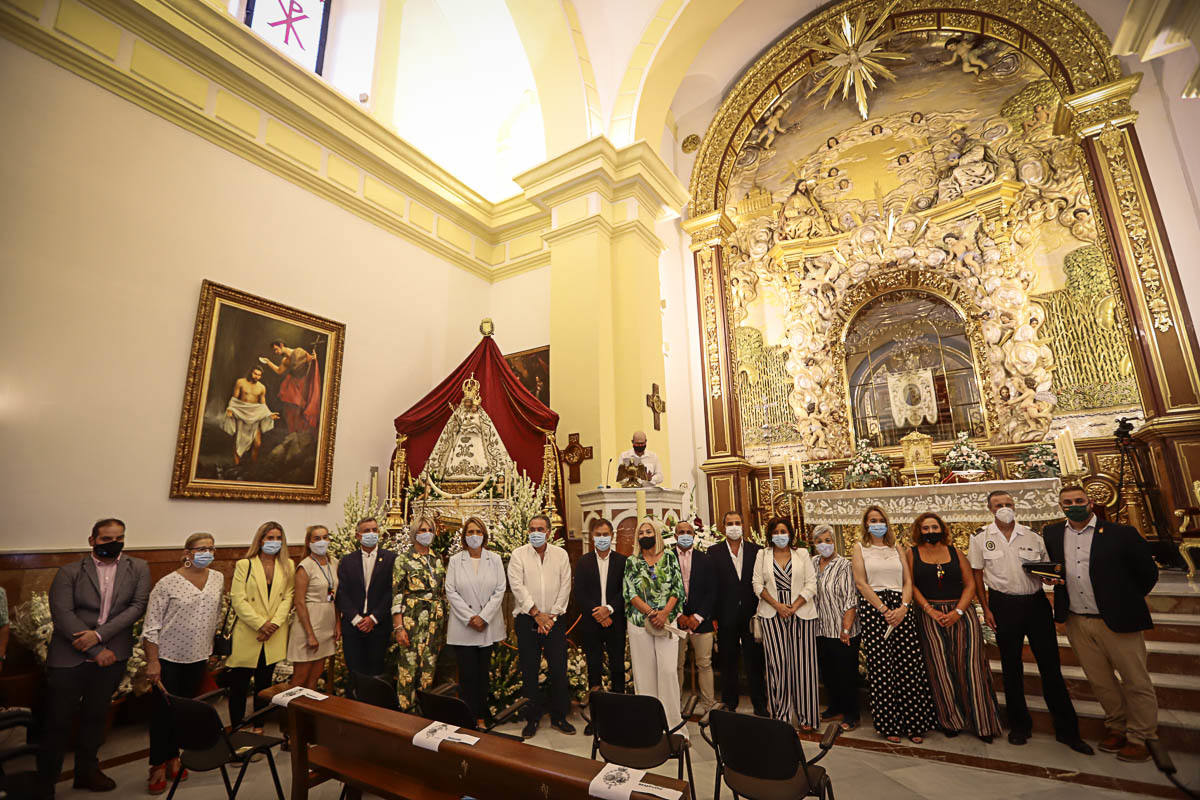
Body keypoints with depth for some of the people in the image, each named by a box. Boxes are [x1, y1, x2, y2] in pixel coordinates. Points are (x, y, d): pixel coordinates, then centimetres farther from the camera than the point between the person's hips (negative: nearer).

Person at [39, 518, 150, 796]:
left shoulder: (138, 568, 1)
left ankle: (86, 771, 35)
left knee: (95, 716, 17)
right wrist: (97, 651, -15)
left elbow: (138, 606, -6)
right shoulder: (69, 572, -5)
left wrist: (99, 635, -17)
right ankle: (44, 782, 29)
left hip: (112, 656, 2)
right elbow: (62, 615, -11)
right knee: (58, 721, 7)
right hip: (70, 657, -2)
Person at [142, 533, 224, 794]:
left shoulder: (218, 579, 1)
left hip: (199, 657, 4)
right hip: (169, 657, -4)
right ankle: (158, 765, 20)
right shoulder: (167, 584, -14)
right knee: (163, 710, 4)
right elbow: (151, 626, -11)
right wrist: (152, 662, -13)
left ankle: (173, 758, 30)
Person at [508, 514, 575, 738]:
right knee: (530, 671, 6)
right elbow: (517, 586, -9)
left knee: (559, 670, 5)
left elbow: (565, 587, 1)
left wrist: (552, 615, -7)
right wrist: (537, 614, -12)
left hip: (555, 619, 1)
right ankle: (532, 718, 21)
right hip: (527, 619, -1)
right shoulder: (518, 555, -1)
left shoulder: (561, 555, 5)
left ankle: (559, 716, 21)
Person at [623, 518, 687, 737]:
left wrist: (664, 613, -14)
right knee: (644, 672, 5)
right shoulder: (632, 561, 5)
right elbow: (629, 592, -3)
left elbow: (677, 588, -1)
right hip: (639, 623, 1)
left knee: (668, 670, -5)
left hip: (666, 621, -1)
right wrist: (650, 612, -14)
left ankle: (673, 723, 8)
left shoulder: (669, 557, 4)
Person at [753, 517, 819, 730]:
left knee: (802, 662, 2)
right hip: (772, 614, 0)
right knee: (777, 663, -2)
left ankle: (806, 717, 13)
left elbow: (811, 584, 1)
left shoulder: (802, 554, 6)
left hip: (801, 613, 0)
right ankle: (779, 715, 9)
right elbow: (757, 584, 4)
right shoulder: (762, 555, 7)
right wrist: (777, 605, -7)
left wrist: (793, 607, -8)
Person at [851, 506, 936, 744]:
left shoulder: (896, 548, 15)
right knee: (881, 668, -1)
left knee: (910, 665, -1)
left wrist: (903, 607, -8)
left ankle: (913, 724, 12)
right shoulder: (860, 548, 6)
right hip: (872, 607, -3)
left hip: (900, 607, 3)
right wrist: (884, 608, -11)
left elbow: (908, 581, 8)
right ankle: (888, 725, 10)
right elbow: (861, 583, -3)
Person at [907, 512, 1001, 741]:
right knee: (940, 668, 0)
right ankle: (951, 720, 14)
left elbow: (970, 584, 5)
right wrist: (930, 610, -11)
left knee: (970, 665, -2)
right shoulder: (912, 554, 4)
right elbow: (911, 585, -1)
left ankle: (981, 722, 12)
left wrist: (957, 612, -8)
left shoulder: (955, 552, 9)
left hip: (961, 612, 1)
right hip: (930, 615, -1)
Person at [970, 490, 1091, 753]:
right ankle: (1019, 724, 24)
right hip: (1004, 605, -1)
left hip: (1036, 603, 1)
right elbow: (977, 575, 1)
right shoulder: (981, 538, -1)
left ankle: (1067, 729, 19)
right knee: (1011, 665, 10)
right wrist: (985, 608, -3)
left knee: (1050, 664, 4)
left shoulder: (1032, 537, 4)